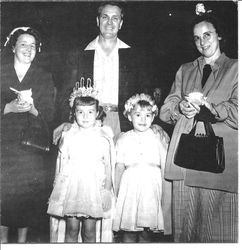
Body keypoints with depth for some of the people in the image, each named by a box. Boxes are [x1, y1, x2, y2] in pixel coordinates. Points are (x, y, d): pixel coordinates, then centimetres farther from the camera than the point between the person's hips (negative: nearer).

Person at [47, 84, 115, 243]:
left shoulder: (103, 138, 1)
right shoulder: (68, 137, 4)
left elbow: (108, 166, 5)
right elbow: (61, 164, 9)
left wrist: (107, 190, 2)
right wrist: (59, 186, 6)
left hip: (94, 186, -1)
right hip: (71, 184, 1)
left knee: (89, 231, 4)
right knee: (71, 229, 5)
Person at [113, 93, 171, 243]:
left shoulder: (158, 139, 4)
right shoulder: (124, 139, 5)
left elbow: (165, 168, 5)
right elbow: (119, 167, 6)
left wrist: (166, 195, 2)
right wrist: (115, 193, 5)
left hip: (151, 188, 0)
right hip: (130, 187, 0)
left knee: (146, 233, 3)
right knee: (129, 233, 3)